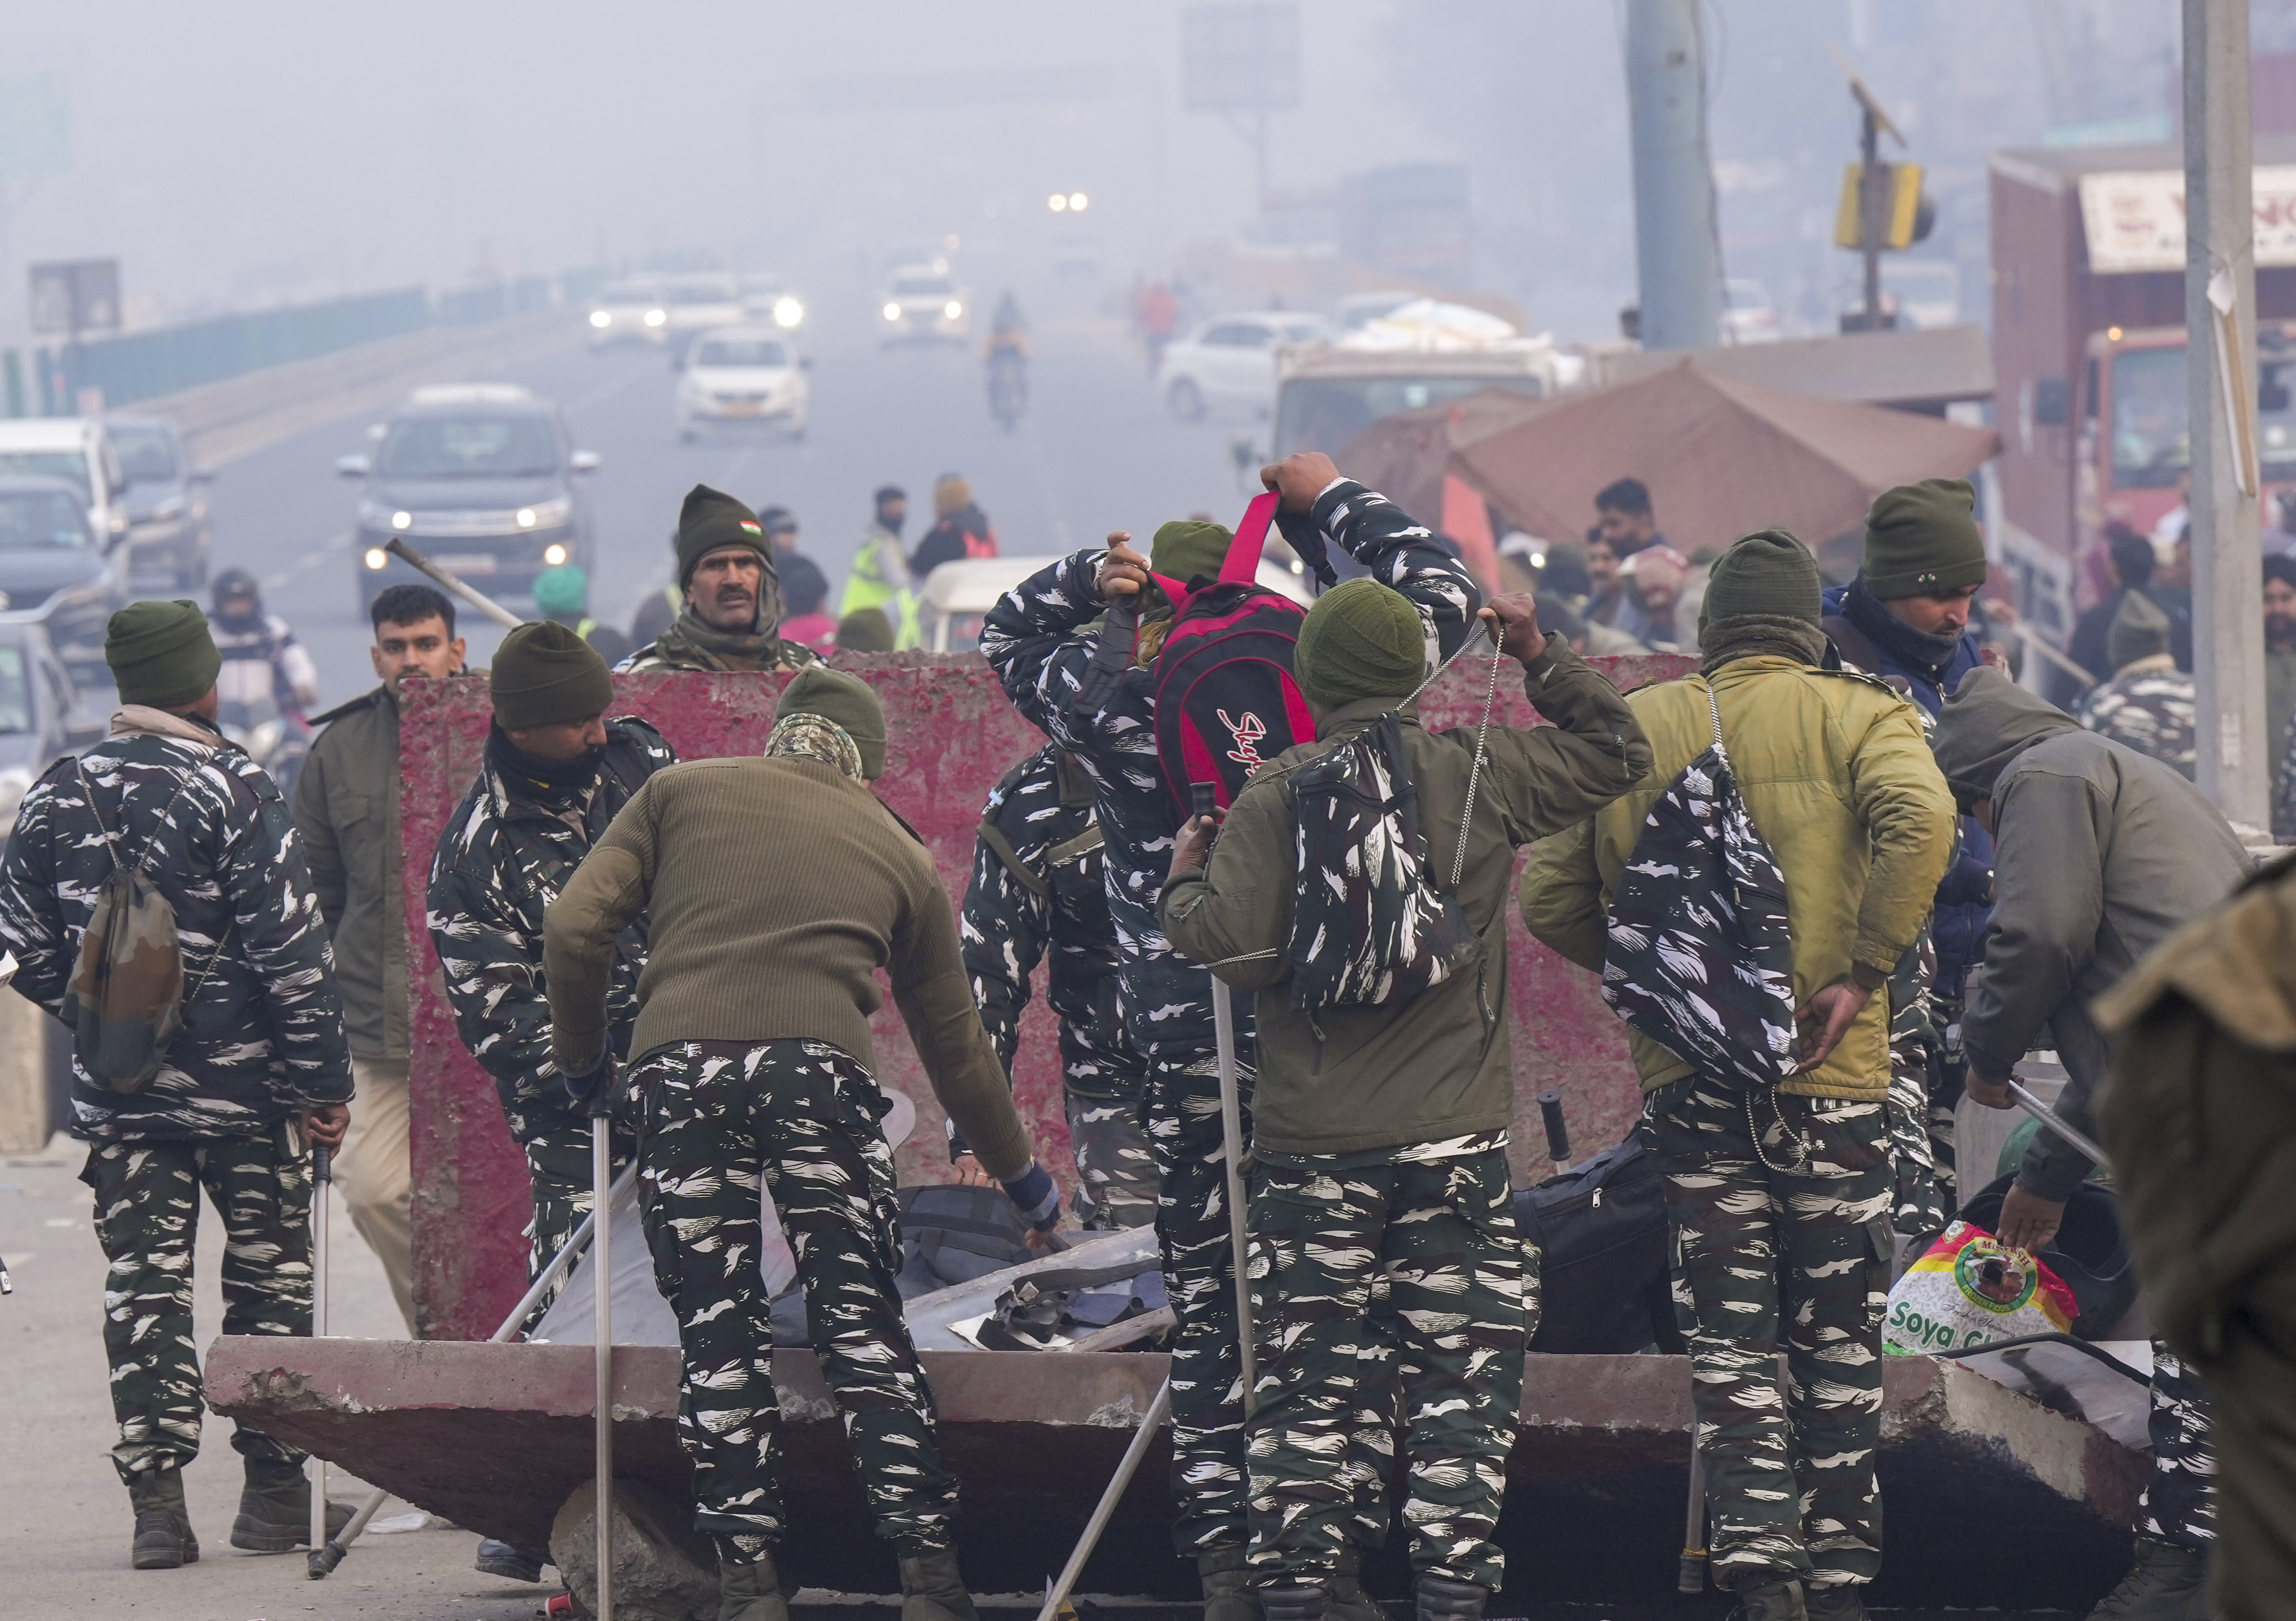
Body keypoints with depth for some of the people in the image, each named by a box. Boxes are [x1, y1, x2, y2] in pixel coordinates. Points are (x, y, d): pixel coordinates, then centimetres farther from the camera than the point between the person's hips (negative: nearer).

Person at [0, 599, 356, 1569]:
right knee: (269, 1276, 9)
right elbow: (290, 947, -13)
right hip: (241, 1088, -3)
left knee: (142, 1289, 5)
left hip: (116, 1091, 3)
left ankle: (156, 1502, -1)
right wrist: (324, 1081, -6)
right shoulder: (231, 791, -11)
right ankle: (274, 1490, 12)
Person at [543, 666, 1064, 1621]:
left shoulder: (681, 792, 20)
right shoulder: (898, 852, 24)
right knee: (864, 1329, 5)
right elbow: (955, 1045, 31)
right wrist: (1024, 1179, 43)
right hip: (821, 1070, 0)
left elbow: (575, 930, 8)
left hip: (681, 1068, 0)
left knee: (717, 1341, 5)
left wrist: (582, 1062, 23)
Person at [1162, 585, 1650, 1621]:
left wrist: (1181, 886, 7)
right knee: (1463, 1378, 3)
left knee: (1305, 1387, 5)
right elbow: (1614, 752, 14)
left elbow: (1231, 943, -12)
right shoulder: (1479, 775, -1)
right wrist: (1543, 662, 17)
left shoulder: (1275, 798, -6)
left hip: (1310, 1145, 0)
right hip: (1454, 1143, 0)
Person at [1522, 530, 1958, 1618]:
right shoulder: (1853, 715, 0)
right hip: (1829, 1075, -1)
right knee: (1838, 1337, 10)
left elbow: (1552, 899, 6)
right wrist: (1862, 968, -16)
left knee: (1730, 1336, 3)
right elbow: (1919, 818, -21)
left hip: (1687, 1074, 1)